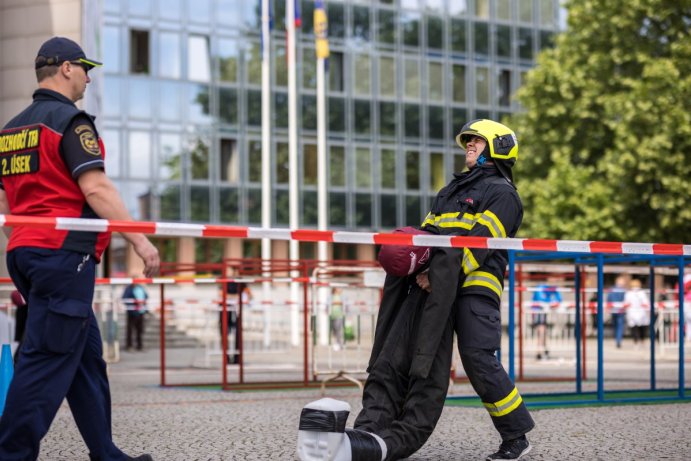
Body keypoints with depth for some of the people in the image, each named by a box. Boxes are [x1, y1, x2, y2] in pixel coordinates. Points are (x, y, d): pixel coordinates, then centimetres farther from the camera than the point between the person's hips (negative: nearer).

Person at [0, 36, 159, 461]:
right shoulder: (70, 120, -8)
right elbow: (96, 189, -17)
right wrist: (140, 239, -16)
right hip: (64, 254, -9)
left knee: (87, 354, 13)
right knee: (49, 359, -9)